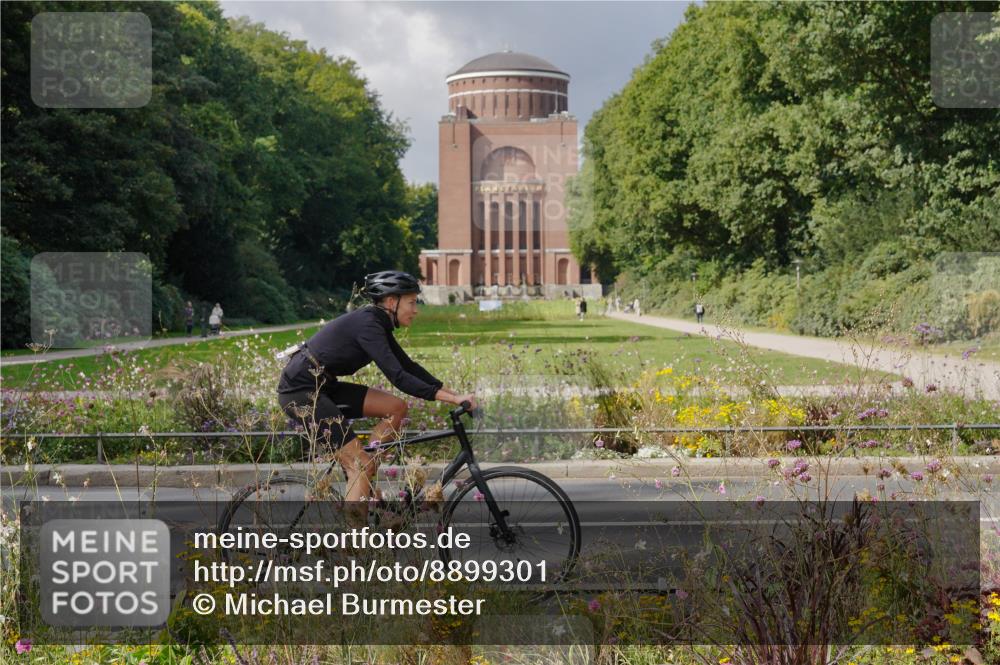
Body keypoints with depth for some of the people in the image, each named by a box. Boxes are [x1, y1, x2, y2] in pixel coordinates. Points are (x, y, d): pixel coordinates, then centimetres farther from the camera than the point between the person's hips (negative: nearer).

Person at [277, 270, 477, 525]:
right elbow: (398, 377, -28)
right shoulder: (367, 325, -20)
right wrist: (452, 398, -29)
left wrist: (453, 393, 7)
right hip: (299, 391, -9)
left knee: (396, 408, 1)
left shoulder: (377, 323, 9)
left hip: (322, 387, 9)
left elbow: (408, 366, 14)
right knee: (361, 464, -13)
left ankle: (362, 481, 7)